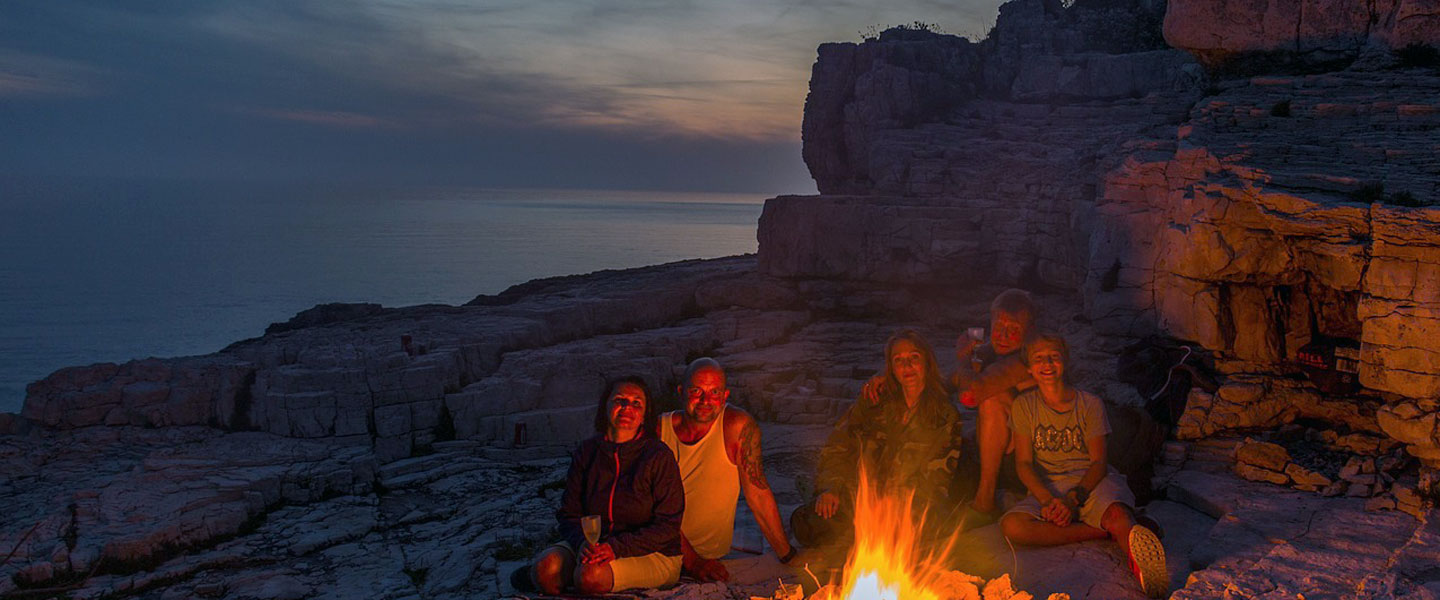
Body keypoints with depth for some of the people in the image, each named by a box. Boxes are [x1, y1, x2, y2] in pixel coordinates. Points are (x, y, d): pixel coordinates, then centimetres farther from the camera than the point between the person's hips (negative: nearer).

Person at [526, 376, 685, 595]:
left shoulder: (658, 456, -9)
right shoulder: (586, 452, 4)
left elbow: (668, 525, -11)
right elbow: (569, 513, 5)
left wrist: (616, 547, -23)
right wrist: (583, 542, -19)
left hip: (652, 554, -3)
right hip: (596, 544, 4)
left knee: (591, 576, -32)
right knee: (546, 567, -25)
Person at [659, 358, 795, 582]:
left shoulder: (738, 426, -13)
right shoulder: (660, 429, -7)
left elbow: (758, 493, -8)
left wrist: (788, 556, -8)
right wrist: (691, 560, -18)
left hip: (711, 557, -1)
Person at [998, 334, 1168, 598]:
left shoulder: (1090, 404, 6)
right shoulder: (1024, 406, 8)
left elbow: (1099, 462, -1)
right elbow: (1024, 463, 2)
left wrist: (1073, 498, -20)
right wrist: (1047, 500, -18)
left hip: (1092, 482, -1)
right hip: (1046, 488, 1)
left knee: (1117, 515, -39)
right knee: (1011, 525, -32)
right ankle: (1104, 531, -28)